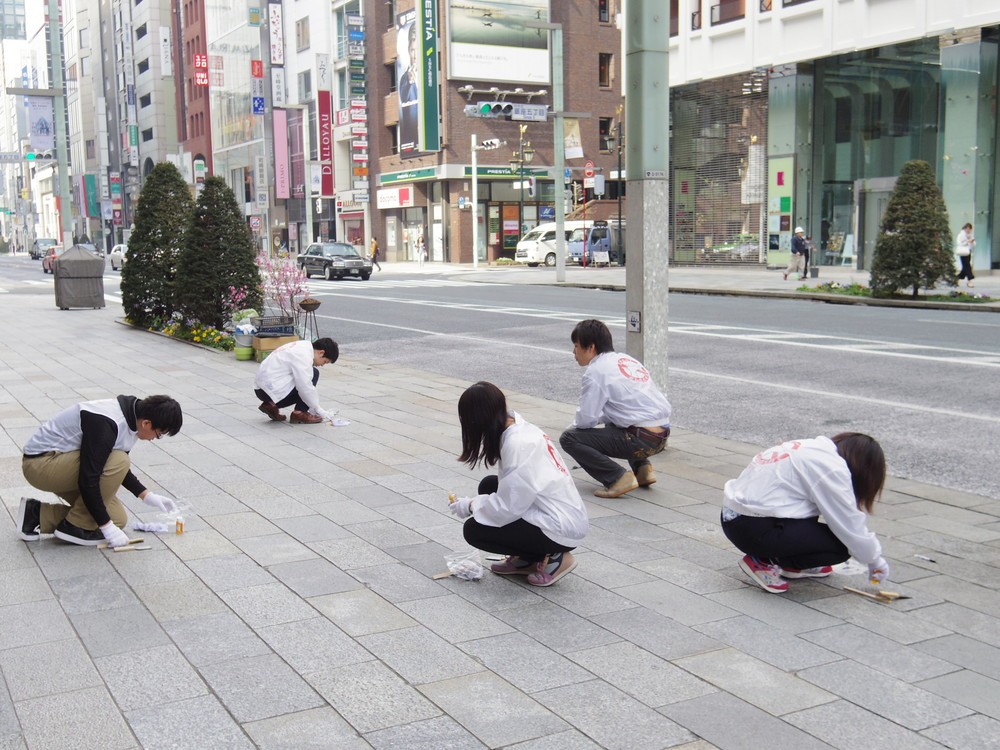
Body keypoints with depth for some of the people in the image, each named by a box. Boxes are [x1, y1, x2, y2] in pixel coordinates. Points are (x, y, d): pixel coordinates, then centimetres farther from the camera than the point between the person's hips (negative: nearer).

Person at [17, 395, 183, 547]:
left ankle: (37, 515, 10)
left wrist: (147, 495, 7)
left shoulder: (130, 416, -1)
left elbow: (117, 469, 15)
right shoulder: (106, 424, -30)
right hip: (41, 463, -9)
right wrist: (107, 527, -22)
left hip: (63, 465, 9)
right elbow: (88, 481, -28)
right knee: (118, 463, -27)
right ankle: (75, 526, -11)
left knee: (117, 519, 2)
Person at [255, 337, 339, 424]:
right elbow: (305, 386, -21)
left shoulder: (303, 347, 12)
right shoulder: (303, 356, -18)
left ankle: (271, 405, 12)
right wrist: (317, 408, -10)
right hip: (271, 390, -10)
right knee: (313, 374, -11)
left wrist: (313, 405, 16)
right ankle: (299, 413, -7)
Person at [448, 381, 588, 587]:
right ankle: (526, 560, 17)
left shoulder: (518, 445, -24)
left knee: (474, 529, -5)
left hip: (562, 531, -9)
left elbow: (508, 508, -20)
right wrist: (476, 502, 3)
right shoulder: (521, 428, 4)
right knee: (489, 485, 14)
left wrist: (470, 506, -6)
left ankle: (552, 558, 0)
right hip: (568, 516, 9)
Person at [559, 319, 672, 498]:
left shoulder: (596, 371, -8)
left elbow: (586, 419, -11)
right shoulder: (627, 359, 18)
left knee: (569, 439, -6)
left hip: (642, 440, -9)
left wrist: (572, 427, 11)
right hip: (662, 436, 9)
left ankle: (618, 478, -12)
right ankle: (642, 467, 21)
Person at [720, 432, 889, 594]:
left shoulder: (816, 448, 15)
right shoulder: (832, 468, -13)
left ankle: (792, 565, 18)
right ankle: (763, 562, -4)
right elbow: (851, 526, -9)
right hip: (753, 530, -10)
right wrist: (875, 560, 7)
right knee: (842, 545, -7)